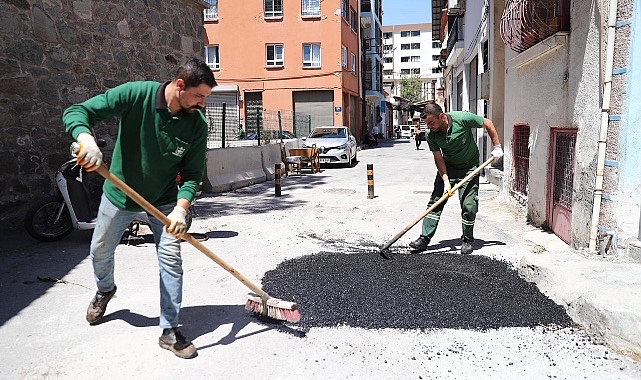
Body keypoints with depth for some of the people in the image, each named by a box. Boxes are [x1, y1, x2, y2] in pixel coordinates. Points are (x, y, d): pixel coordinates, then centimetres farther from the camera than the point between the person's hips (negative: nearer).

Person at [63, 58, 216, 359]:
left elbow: (192, 173, -13)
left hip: (164, 201, 0)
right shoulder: (136, 94, -22)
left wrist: (180, 208, -30)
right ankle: (104, 290, 54)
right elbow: (76, 111, -22)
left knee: (171, 261, -5)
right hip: (120, 193, 0)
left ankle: (170, 331, 10)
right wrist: (86, 139, -44)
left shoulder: (197, 124, -17)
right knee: (100, 251, 19)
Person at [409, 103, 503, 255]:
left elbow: (487, 123, -8)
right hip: (448, 167, 3)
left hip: (469, 168, -2)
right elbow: (438, 158, -9)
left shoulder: (462, 118, -24)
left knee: (469, 205, -6)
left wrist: (497, 147, -6)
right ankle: (425, 238, 2)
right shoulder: (431, 135, -16)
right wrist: (446, 181, -19)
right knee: (435, 201, -4)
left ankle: (467, 241, 12)